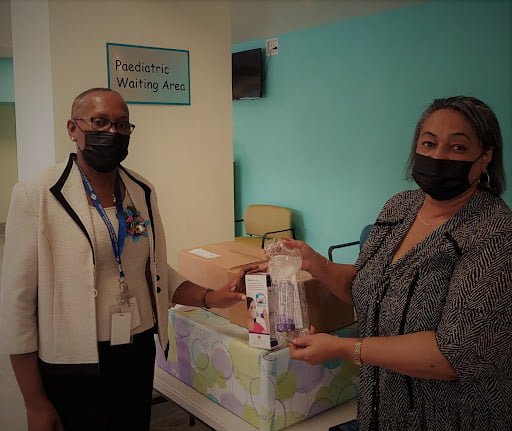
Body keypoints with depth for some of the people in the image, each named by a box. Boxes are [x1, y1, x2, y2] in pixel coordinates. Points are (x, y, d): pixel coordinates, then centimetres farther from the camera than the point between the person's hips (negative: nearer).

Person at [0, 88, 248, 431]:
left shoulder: (143, 192, 3)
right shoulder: (36, 196, -11)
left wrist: (209, 297, -5)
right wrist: (35, 402, -9)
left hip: (139, 354, 5)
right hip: (72, 367, -4)